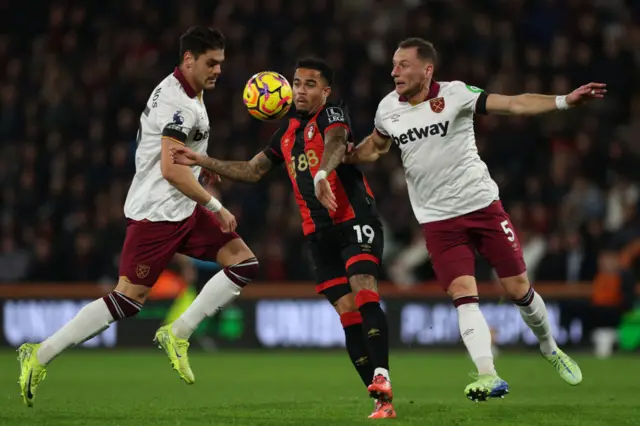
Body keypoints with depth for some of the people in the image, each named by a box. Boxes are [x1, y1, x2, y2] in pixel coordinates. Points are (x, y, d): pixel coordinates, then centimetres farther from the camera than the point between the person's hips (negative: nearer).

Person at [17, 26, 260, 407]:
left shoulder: (189, 94, 13)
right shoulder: (177, 101, -20)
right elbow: (171, 171, -25)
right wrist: (216, 206, -19)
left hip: (181, 209, 10)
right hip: (156, 213, -10)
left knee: (244, 263, 1)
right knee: (130, 299, -11)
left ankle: (178, 335, 2)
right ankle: (40, 356, -5)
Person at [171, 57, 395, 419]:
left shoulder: (332, 113, -3)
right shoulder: (288, 131, 17)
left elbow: (335, 143, -26)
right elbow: (253, 170, 26)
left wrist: (323, 174, -47)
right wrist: (202, 161, 18)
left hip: (356, 219, -6)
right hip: (321, 233, 6)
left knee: (364, 292, -26)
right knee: (347, 313, -2)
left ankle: (381, 378, -37)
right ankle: (383, 403, -4)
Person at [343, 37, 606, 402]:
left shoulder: (455, 94, -9)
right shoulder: (388, 109, 3)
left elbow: (514, 104, -15)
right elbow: (376, 146, 23)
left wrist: (565, 101, -27)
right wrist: (340, 156, 5)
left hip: (482, 205, -2)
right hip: (437, 220, 2)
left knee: (518, 289, 3)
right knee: (463, 294, -15)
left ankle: (550, 348, 28)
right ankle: (488, 377, -19)